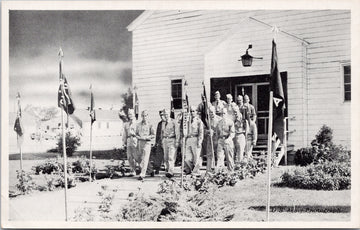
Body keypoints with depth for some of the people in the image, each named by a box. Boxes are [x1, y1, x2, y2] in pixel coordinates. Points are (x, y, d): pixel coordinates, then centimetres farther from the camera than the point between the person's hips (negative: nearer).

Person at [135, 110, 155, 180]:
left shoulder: (150, 125, -2)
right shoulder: (139, 125, 10)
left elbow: (153, 135, -2)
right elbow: (136, 133, 16)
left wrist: (146, 137, -15)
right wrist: (139, 137, -5)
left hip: (147, 142, -5)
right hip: (140, 142, 5)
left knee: (145, 159, -10)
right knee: (140, 158, 11)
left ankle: (142, 175, -13)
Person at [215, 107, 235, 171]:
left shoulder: (230, 122, -1)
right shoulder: (219, 122, 13)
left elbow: (232, 133, -8)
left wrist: (228, 139, -22)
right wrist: (218, 139, 14)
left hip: (228, 140, -3)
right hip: (220, 140, 3)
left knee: (229, 158, 3)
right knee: (219, 157, -7)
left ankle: (231, 171, 11)